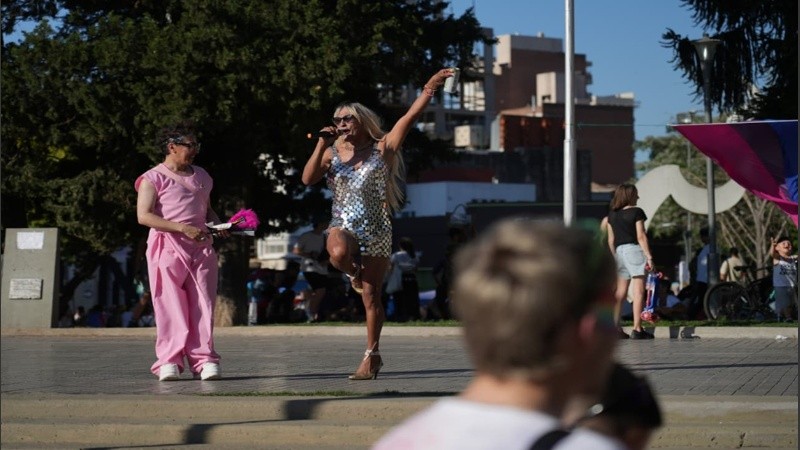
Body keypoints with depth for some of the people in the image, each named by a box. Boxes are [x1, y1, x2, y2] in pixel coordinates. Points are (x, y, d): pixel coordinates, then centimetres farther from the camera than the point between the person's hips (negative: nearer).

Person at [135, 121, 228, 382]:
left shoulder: (201, 177, 19)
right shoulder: (154, 179, -1)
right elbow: (144, 215, -12)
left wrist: (219, 225, 8)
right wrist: (182, 228, -19)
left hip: (200, 247, 5)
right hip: (167, 246, -5)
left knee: (203, 304, -1)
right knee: (170, 305, -6)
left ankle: (204, 359, 1)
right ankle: (169, 361, -4)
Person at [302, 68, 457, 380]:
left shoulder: (382, 148, 1)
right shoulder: (332, 153, 6)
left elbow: (410, 117, -7)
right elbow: (307, 179, -7)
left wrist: (429, 89, -17)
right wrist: (321, 146, -15)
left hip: (376, 230, -1)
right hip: (343, 226, 1)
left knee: (371, 296, 1)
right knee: (339, 253, -37)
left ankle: (372, 355, 14)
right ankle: (354, 273, 0)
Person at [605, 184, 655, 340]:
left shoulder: (612, 215, 11)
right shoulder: (636, 212, -5)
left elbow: (611, 240, 13)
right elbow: (641, 236, -10)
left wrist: (614, 258, 20)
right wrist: (649, 257, -9)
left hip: (619, 252, 6)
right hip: (634, 250, -6)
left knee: (620, 293, 10)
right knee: (638, 292, -6)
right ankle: (637, 329, -10)